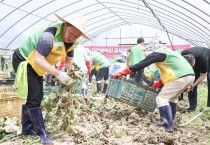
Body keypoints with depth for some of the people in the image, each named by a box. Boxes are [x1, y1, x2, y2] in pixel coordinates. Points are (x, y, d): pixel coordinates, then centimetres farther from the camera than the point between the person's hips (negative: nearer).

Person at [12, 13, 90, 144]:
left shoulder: (71, 42, -6)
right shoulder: (50, 35, -33)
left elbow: (69, 60, 7)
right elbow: (38, 59, -36)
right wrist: (58, 74, -39)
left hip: (36, 66, 9)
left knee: (36, 96, 15)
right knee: (34, 98, -11)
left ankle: (28, 128, 29)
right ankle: (41, 133, -3)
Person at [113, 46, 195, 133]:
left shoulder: (157, 53, 2)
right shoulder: (168, 53, 29)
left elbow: (142, 64, -4)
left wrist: (121, 73, -3)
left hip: (180, 77, -9)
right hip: (191, 75, 9)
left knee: (161, 99, -2)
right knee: (172, 98, 25)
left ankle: (168, 126, -5)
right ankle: (170, 122, 27)